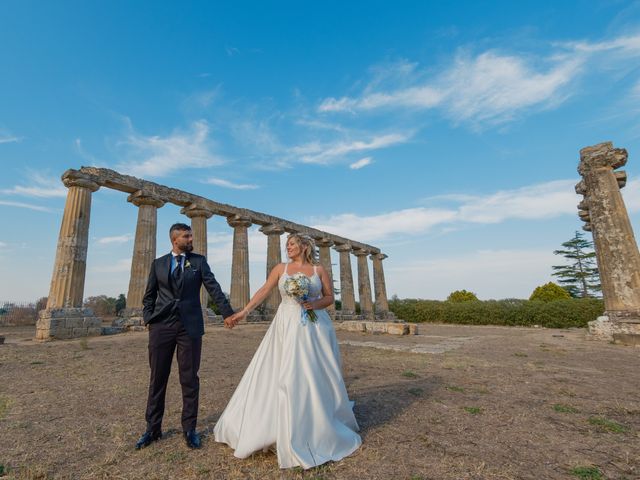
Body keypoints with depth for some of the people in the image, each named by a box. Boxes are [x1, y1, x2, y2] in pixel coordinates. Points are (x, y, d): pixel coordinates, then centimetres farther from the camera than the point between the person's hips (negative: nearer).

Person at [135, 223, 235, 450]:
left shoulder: (199, 261, 5)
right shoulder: (158, 263, 9)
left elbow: (214, 288, -3)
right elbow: (149, 295, 12)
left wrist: (227, 312, -11)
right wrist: (148, 320, 0)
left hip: (190, 326, -1)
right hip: (162, 326, 2)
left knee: (190, 379, 6)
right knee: (157, 379, 11)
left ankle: (189, 429, 22)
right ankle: (153, 428, 28)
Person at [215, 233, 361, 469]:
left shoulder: (319, 270, 3)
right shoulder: (281, 268, 4)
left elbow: (330, 297, 5)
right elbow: (263, 291, -1)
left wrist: (314, 303, -14)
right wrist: (243, 311, -8)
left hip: (314, 328, 0)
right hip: (287, 327, 1)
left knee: (315, 375, 7)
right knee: (283, 375, 1)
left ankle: (322, 426, 31)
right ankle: (289, 430, 21)